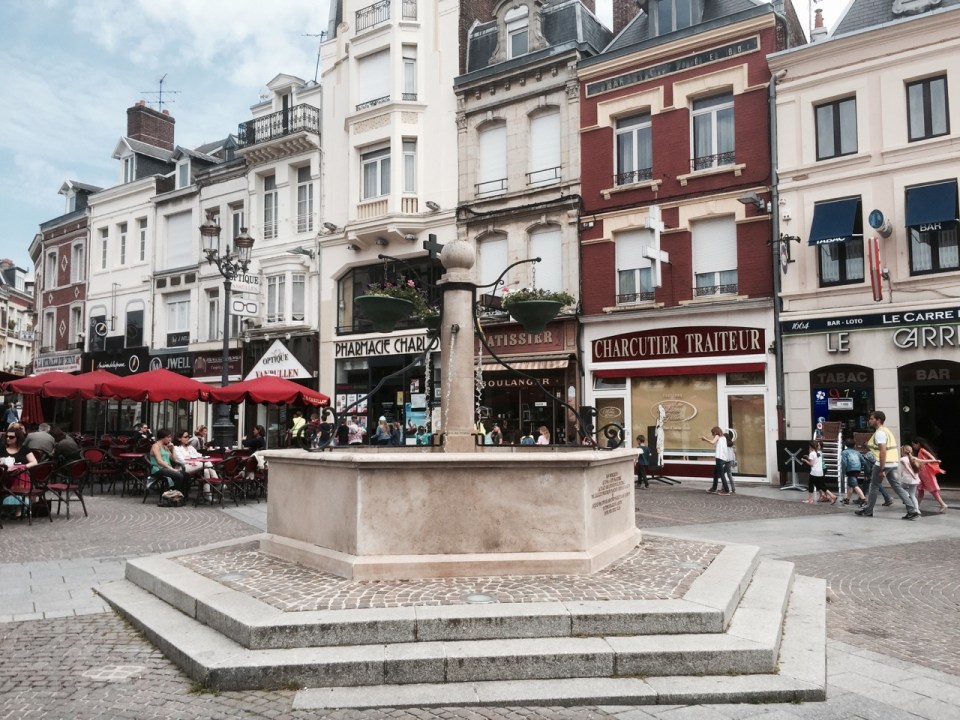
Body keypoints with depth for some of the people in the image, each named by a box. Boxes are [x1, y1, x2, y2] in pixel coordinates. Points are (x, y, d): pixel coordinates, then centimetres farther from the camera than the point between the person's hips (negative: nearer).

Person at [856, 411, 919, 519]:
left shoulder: (879, 432, -14)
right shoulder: (885, 430, 17)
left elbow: (883, 451, -22)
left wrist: (881, 469, -22)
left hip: (884, 464, -9)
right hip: (893, 463, 9)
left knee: (874, 486, 5)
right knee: (897, 487, 8)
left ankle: (868, 510, 15)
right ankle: (912, 510, 1)